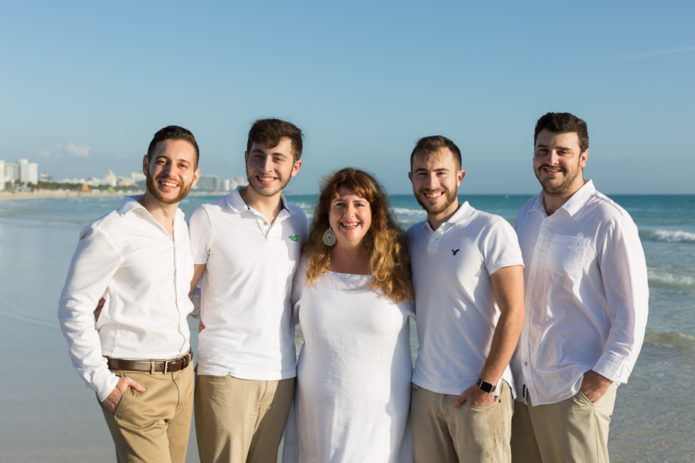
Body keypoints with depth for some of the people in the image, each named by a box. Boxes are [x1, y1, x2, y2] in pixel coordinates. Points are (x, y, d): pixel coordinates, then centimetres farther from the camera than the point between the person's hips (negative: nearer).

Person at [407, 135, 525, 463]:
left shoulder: (492, 230, -8)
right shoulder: (412, 237, 10)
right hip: (424, 390, 5)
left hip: (478, 394, -5)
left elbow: (513, 312, -12)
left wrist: (487, 384, -15)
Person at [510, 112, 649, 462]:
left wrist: (604, 376, -15)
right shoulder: (527, 214, 10)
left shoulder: (609, 221, -11)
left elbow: (632, 309, -11)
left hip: (576, 388, -6)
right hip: (521, 383, 6)